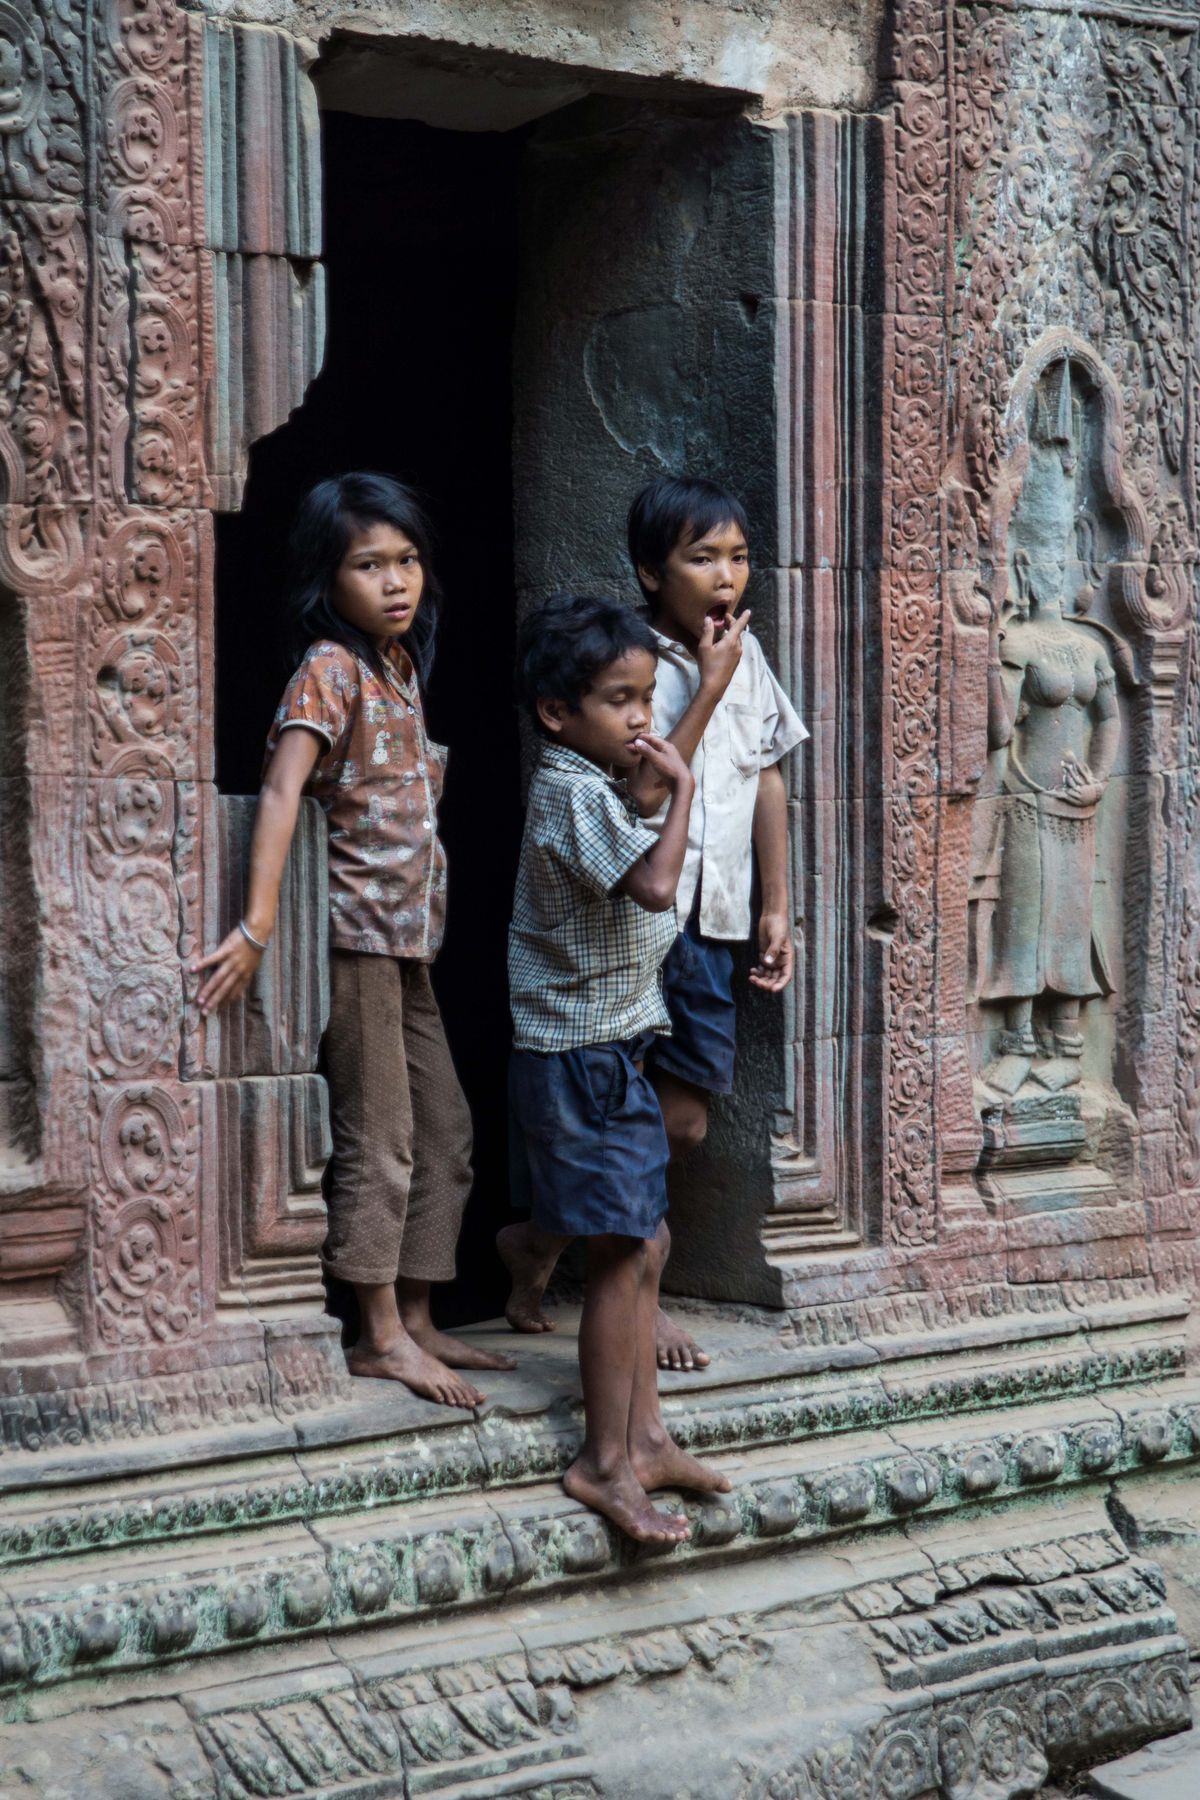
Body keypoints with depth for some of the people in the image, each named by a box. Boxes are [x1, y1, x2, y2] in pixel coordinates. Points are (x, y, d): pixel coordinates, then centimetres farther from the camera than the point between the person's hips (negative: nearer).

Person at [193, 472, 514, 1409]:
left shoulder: (401, 664, 12)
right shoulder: (330, 669, -12)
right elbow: (283, 789, -24)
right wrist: (258, 924, -33)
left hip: (410, 934, 9)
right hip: (359, 928, -9)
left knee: (445, 1128, 11)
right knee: (378, 1137, -4)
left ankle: (417, 1322, 18)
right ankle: (382, 1334, 4)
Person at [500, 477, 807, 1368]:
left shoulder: (748, 656, 9)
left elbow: (769, 779, 16)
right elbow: (641, 796, -21)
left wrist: (776, 906, 13)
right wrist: (709, 689, -18)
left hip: (712, 918, 7)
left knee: (684, 1118, 10)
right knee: (667, 1113, -3)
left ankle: (538, 1240, 28)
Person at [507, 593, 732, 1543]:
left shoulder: (598, 786, 14)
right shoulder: (574, 792, -18)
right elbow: (654, 884, -31)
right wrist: (681, 789, -21)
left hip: (614, 1051, 10)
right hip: (581, 1059, -10)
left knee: (644, 1247, 13)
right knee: (623, 1254, -6)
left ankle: (645, 1436, 22)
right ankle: (603, 1462, 3)